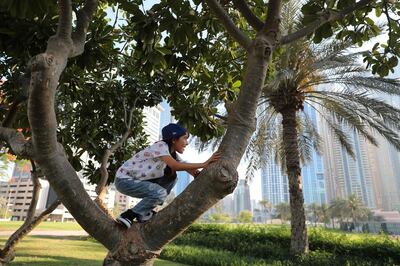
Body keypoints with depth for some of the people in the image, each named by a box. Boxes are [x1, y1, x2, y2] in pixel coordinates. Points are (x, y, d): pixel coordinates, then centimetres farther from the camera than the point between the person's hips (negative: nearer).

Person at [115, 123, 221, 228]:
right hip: (124, 180, -9)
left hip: (137, 180, 9)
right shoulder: (161, 146, -23)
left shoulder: (173, 154, 3)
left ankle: (145, 211, 5)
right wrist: (204, 164, -34)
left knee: (171, 177, -1)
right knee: (160, 193, -25)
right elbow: (175, 166, -37)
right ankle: (128, 215, -8)